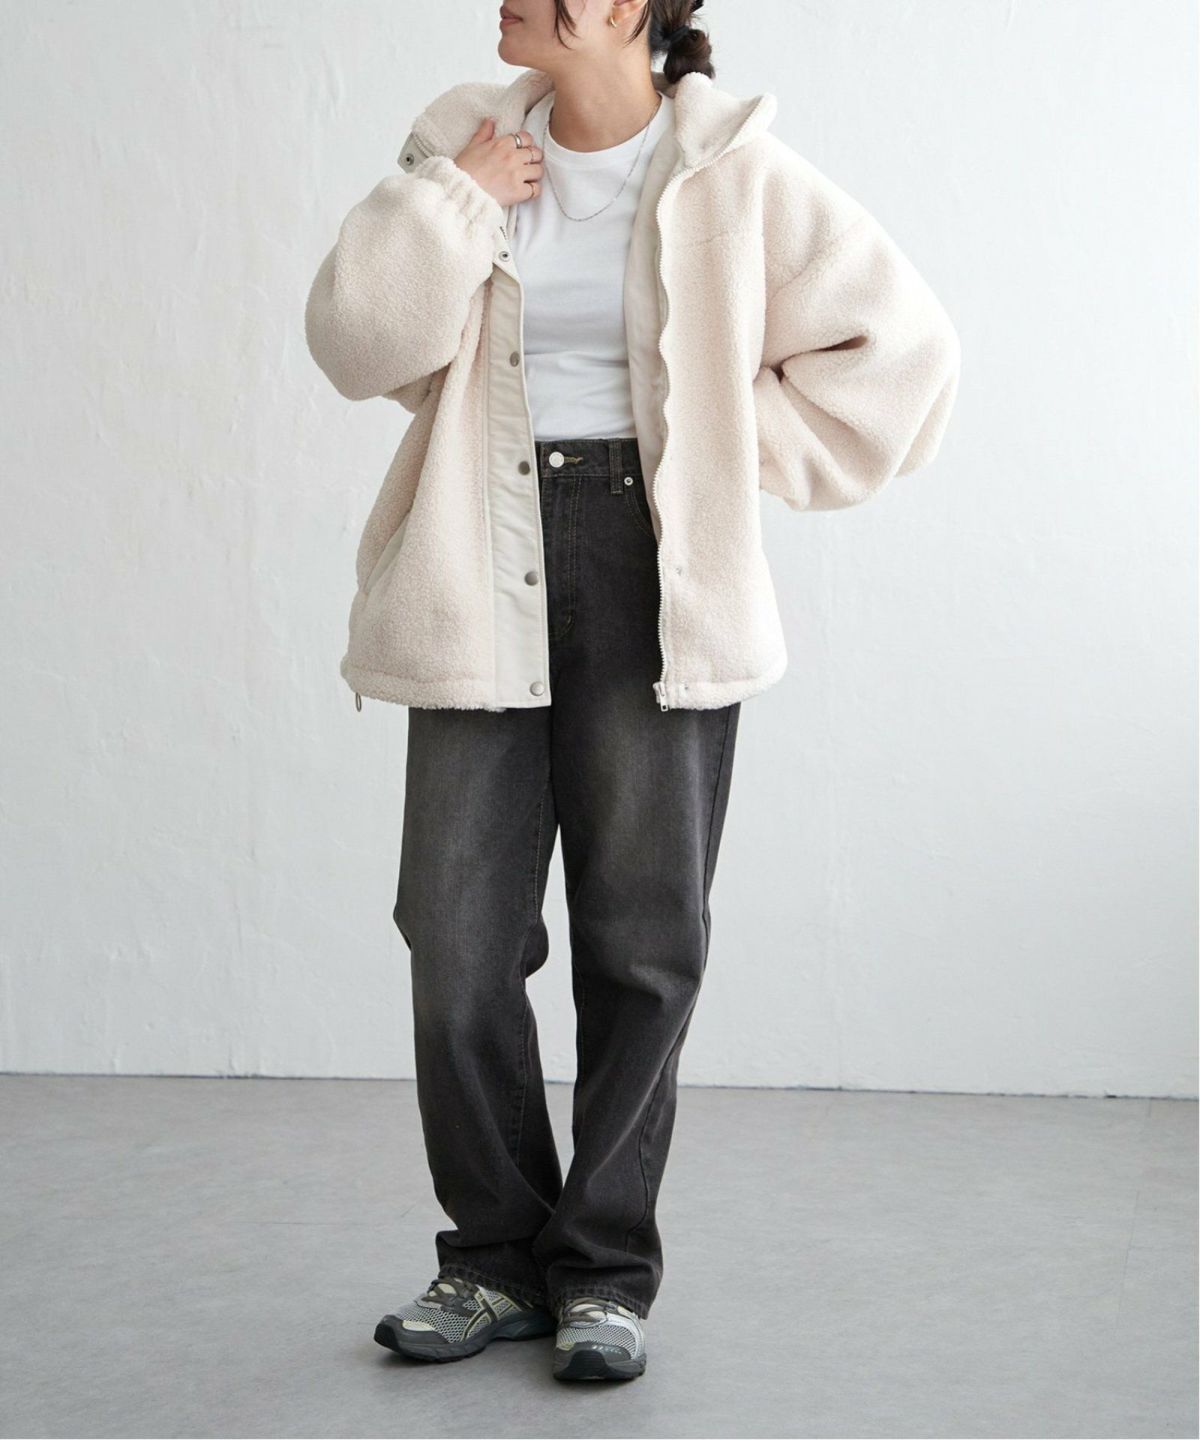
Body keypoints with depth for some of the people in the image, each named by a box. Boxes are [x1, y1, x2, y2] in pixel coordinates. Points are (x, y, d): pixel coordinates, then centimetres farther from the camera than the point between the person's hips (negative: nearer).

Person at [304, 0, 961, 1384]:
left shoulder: (734, 172, -2)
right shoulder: (467, 144, 7)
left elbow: (902, 341, 1)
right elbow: (357, 345, 0)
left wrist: (745, 450, -1)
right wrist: (452, 201, -9)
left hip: (659, 584, -2)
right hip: (486, 583, 3)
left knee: (642, 937, 4)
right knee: (458, 934, 2)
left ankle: (604, 1271, 18)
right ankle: (496, 1259, 18)